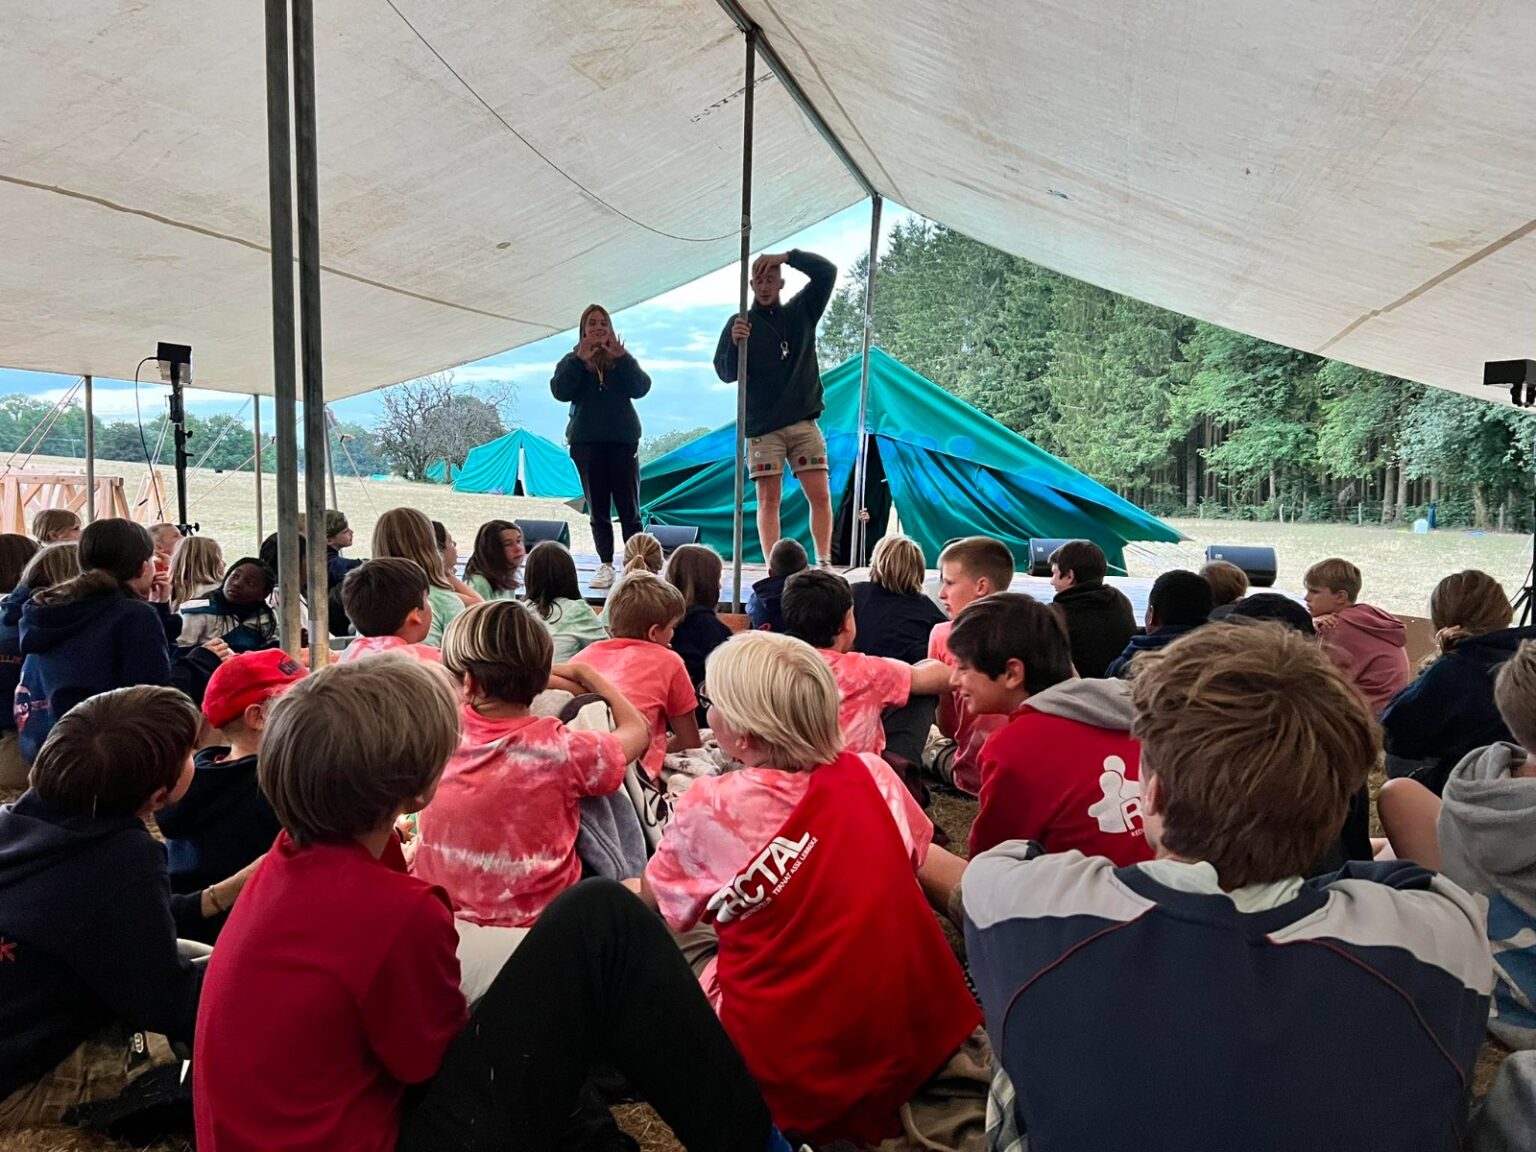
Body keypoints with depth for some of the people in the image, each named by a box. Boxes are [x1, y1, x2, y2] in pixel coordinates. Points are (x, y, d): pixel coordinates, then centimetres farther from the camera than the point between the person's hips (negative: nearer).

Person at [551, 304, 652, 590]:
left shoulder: (623, 359, 11)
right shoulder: (571, 360, 10)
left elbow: (641, 388, -5)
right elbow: (560, 391, -7)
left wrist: (622, 358, -15)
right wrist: (580, 359, -15)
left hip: (623, 438, -1)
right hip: (587, 441, 1)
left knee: (628, 507, -4)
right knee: (597, 508, 3)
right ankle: (606, 565, 8)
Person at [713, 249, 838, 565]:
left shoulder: (801, 312, 12)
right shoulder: (739, 323, 8)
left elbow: (827, 272, 2)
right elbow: (725, 373, 1)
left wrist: (785, 256, -10)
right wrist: (734, 344, -20)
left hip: (803, 422, 2)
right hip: (762, 427, -1)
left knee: (820, 495, -4)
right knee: (768, 500, -3)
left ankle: (824, 563, 3)